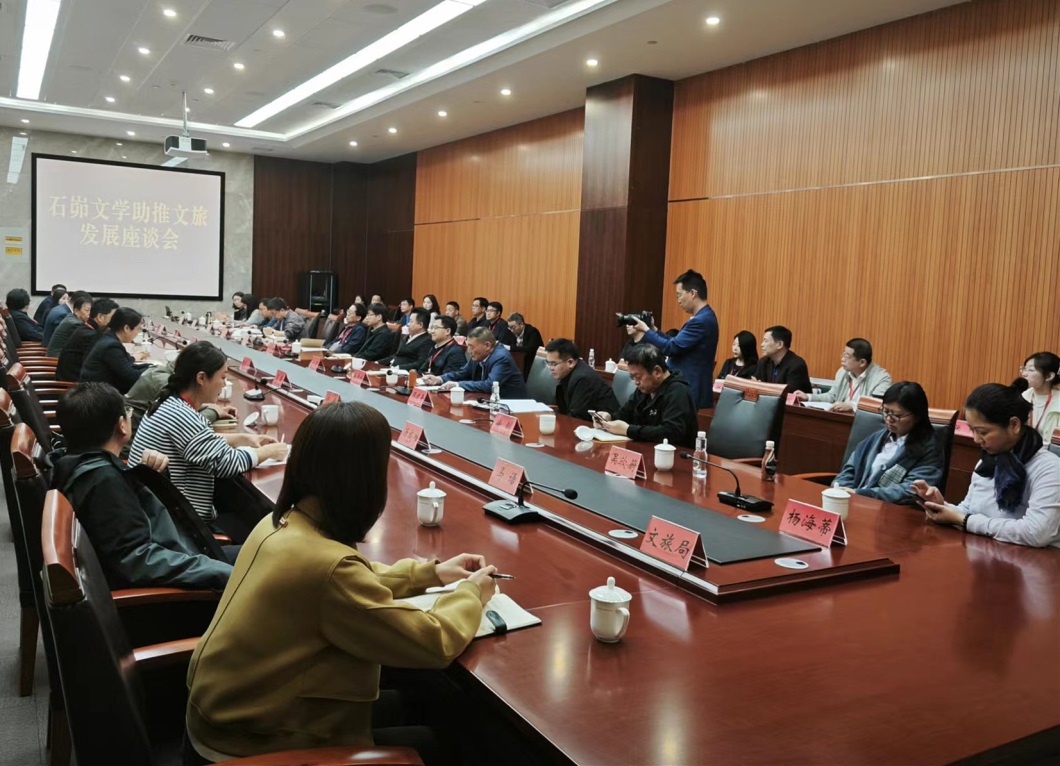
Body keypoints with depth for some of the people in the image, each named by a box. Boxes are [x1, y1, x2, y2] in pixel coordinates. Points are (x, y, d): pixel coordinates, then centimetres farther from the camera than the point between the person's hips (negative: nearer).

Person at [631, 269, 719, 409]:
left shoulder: (701, 321, -20)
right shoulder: (704, 317, 12)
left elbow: (672, 348, -21)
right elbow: (677, 344, 15)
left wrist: (646, 330, -9)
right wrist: (654, 330, 8)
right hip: (689, 389, 10)